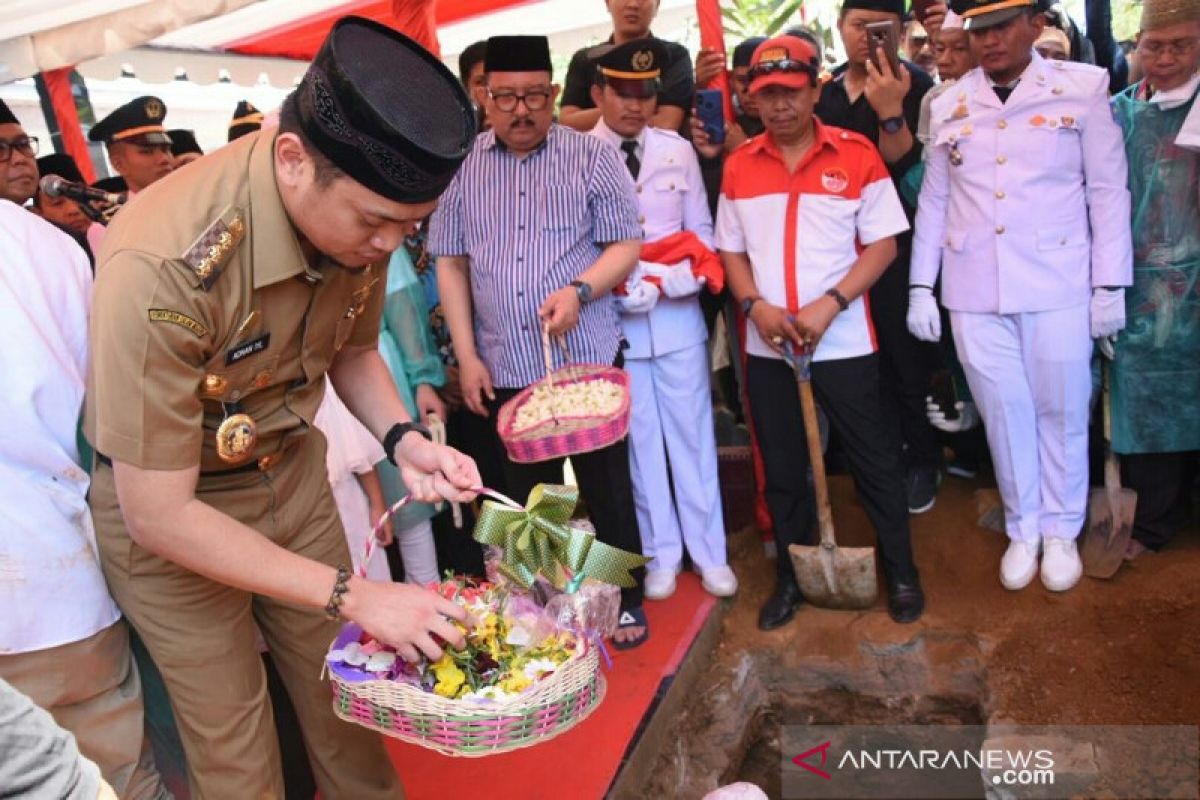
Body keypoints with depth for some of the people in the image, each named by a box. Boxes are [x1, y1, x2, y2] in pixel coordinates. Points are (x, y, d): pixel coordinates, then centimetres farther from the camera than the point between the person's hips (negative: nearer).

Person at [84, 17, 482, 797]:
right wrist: (354, 595, -26)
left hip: (293, 472, 5)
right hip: (167, 508, -5)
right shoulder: (162, 265, -35)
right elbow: (159, 514, -28)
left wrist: (403, 438, -14)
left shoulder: (354, 212, -16)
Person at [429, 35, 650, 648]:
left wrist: (580, 289, -20)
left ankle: (626, 600, 26)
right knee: (528, 494, 13)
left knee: (607, 486, 8)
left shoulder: (593, 156, -2)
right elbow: (450, 262, 5)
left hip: (588, 359, -2)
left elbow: (626, 246, -1)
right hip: (503, 367, 2)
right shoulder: (461, 165, 4)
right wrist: (466, 356, -1)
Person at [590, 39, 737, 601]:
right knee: (639, 442, 8)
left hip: (679, 317, 2)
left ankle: (709, 553, 22)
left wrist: (664, 282, -11)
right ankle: (661, 554, 23)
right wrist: (628, 293, -14)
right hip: (615, 323, -1)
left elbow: (701, 236, 6)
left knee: (693, 435, 7)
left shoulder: (678, 150, 4)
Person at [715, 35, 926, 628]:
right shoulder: (738, 166, 5)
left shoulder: (856, 155, -3)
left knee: (874, 460, 7)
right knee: (782, 468, 12)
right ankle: (790, 577, 28)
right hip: (767, 347, 3)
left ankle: (900, 572, 26)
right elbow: (731, 250, 9)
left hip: (843, 342, -2)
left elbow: (882, 244, -5)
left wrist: (829, 305, -17)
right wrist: (755, 305, -9)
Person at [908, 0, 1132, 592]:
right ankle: (1022, 528, 28)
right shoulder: (947, 106, 7)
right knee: (1003, 413, 10)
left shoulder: (1083, 88, 0)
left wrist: (1109, 284, -4)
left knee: (1061, 411, 8)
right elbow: (933, 201, 10)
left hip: (1057, 286, -2)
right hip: (974, 291, 2)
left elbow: (1108, 191, 0)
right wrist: (921, 287, 6)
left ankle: (1061, 530, 27)